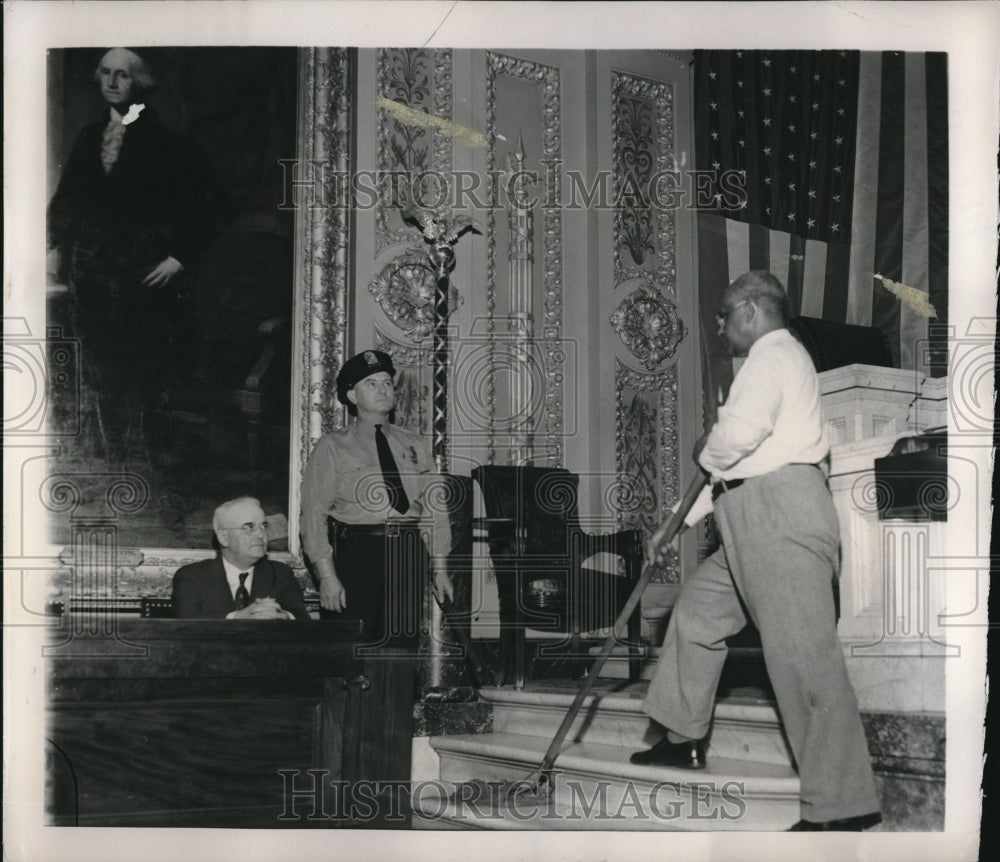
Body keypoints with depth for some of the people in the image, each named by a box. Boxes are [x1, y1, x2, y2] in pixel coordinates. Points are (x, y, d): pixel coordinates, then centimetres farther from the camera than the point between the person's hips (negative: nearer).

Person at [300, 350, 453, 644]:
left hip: (408, 557, 3)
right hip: (355, 555, -3)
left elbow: (434, 507, 12)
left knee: (404, 642, 2)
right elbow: (314, 514, -3)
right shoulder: (332, 447, 3)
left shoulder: (415, 446, 15)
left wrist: (439, 568, 4)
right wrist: (326, 575, -12)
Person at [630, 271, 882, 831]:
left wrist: (707, 452, -2)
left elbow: (741, 431, -24)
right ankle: (685, 738, 29)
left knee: (802, 652, -14)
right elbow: (745, 454, 29)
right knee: (699, 608, 19)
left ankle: (843, 806, -15)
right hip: (759, 521, 11)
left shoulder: (773, 356, -6)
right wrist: (682, 520, 27)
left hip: (780, 514, -11)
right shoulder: (778, 360, 28)